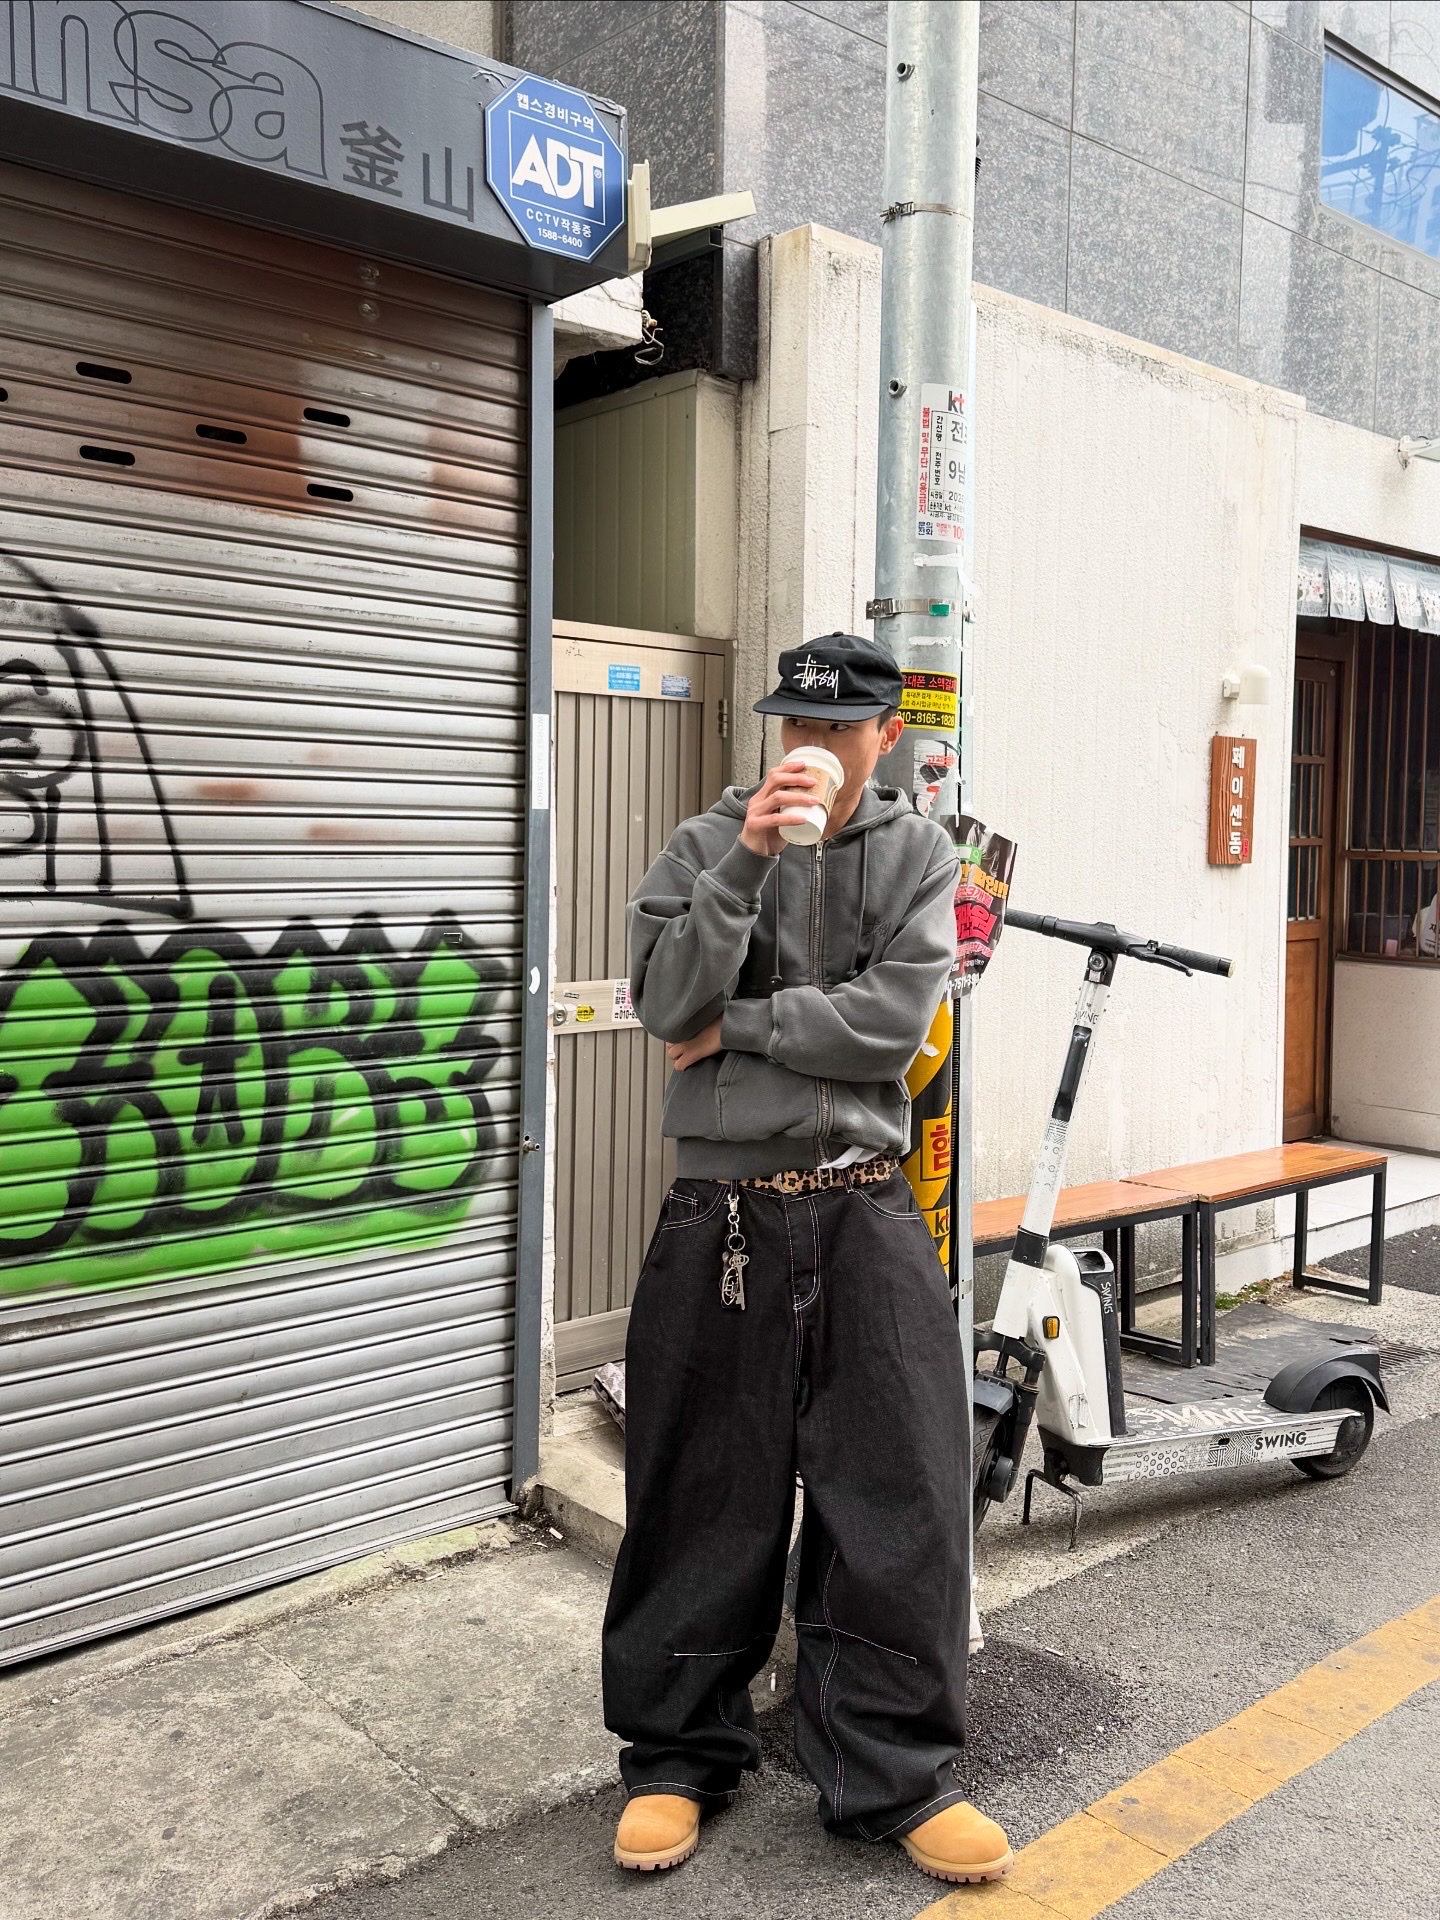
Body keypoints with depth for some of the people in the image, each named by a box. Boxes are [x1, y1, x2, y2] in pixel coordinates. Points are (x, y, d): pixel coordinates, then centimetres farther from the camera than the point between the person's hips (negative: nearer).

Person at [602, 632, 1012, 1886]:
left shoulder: (918, 854, 5)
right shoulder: (710, 842, 3)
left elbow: (895, 1020, -9)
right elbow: (669, 1004, -11)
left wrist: (738, 1027, -7)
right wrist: (748, 860, -19)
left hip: (868, 1213, 1)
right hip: (723, 1211, 0)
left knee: (898, 1497, 5)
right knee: (706, 1491, 9)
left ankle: (895, 1771, 23)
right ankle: (680, 1754, 28)